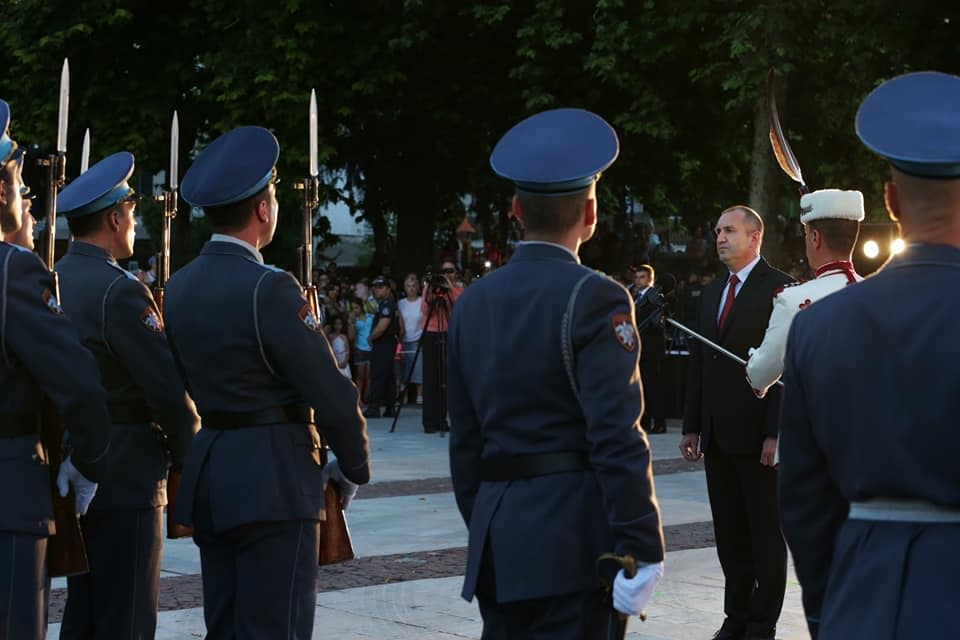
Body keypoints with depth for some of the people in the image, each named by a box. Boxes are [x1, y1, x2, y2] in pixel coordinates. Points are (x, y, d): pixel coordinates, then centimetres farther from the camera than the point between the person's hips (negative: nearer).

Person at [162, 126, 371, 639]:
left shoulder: (179, 287, 8)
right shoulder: (268, 287, -16)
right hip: (272, 481, -8)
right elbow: (330, 391, -15)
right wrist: (353, 468, -2)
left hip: (208, 476, 8)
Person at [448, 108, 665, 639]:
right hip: (572, 533, -6)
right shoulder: (593, 297, -10)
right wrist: (639, 549, -14)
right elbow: (617, 439, -16)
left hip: (497, 532, 6)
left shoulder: (473, 302, 9)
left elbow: (465, 438, 12)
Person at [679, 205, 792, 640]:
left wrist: (775, 433, -18)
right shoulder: (712, 293, 15)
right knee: (729, 534, 11)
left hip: (757, 434, -7)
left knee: (766, 533, 4)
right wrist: (691, 426, 12)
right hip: (717, 435, 7)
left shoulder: (779, 288, -8)